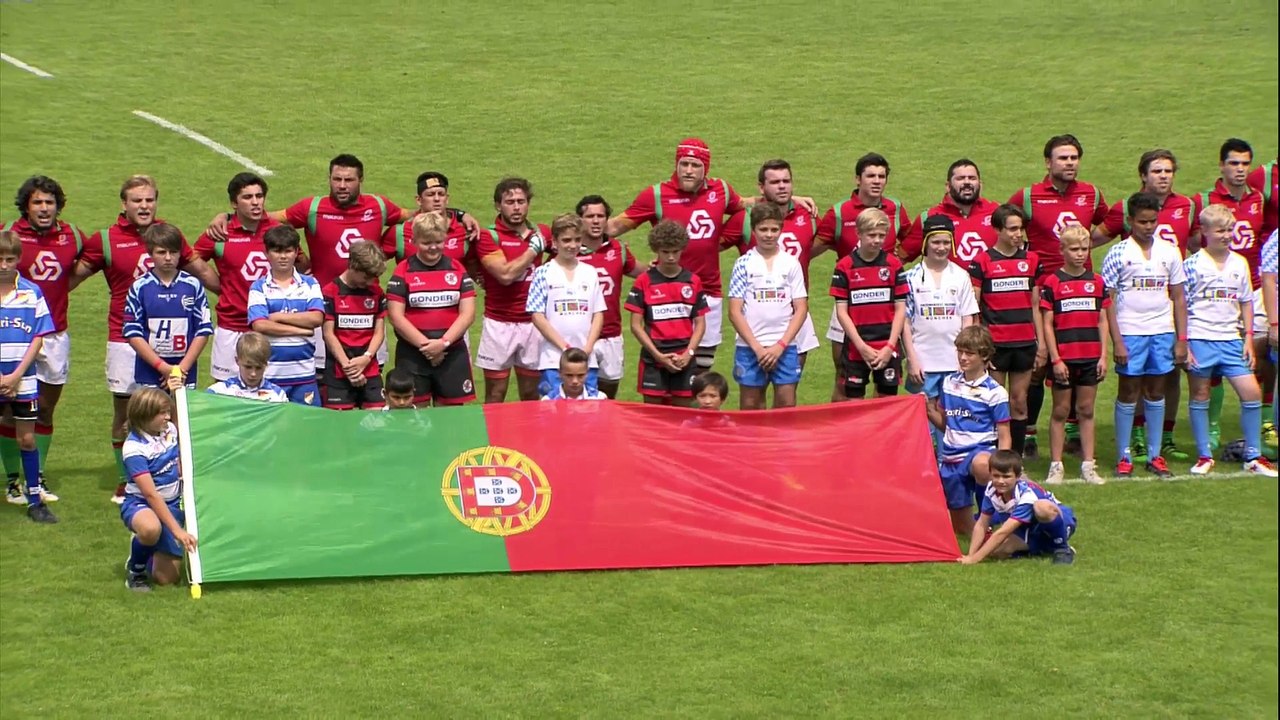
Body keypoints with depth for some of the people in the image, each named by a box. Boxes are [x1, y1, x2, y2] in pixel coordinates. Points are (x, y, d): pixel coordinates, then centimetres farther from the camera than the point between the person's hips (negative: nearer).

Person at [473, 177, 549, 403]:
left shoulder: (541, 233, 6)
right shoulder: (488, 237, -7)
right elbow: (506, 274, -21)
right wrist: (534, 248, -11)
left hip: (532, 323, 4)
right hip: (499, 324, -4)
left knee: (531, 396, 10)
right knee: (495, 396, 2)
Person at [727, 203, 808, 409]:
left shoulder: (791, 264, 5)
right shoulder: (744, 264, 1)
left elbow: (801, 309, 3)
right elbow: (735, 311, -2)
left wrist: (780, 345, -7)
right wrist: (757, 347, -9)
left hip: (784, 347, 1)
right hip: (749, 347, -1)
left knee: (787, 404, -2)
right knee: (750, 407, 4)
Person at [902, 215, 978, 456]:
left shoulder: (960, 277, 6)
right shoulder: (912, 278, 0)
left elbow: (968, 321, 8)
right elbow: (905, 321, 0)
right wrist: (912, 359, -6)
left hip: (954, 362, 2)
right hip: (924, 361, -2)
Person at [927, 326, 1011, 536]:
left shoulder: (995, 392, -6)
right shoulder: (949, 383, 9)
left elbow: (1004, 437, -4)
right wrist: (929, 410, 0)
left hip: (980, 450, -5)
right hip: (952, 457, 5)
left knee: (981, 464, -45)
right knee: (961, 529, 9)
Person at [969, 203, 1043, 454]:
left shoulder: (1032, 260, 9)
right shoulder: (982, 261, -3)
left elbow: (1036, 306, 14)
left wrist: (1042, 341, 9)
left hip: (1025, 343, 3)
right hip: (994, 344, -3)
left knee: (1019, 402, 8)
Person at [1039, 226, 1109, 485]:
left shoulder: (1097, 282, 8)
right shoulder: (1052, 282, -4)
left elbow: (1102, 321, 10)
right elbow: (1047, 324, -5)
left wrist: (1103, 356, 3)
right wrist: (1055, 359, -10)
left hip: (1091, 358, 3)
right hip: (1064, 358, -3)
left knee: (1086, 410, 8)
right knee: (1061, 411, 3)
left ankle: (1088, 465, 12)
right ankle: (1056, 466, 7)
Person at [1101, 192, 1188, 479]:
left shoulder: (1169, 252, 7)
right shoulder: (1118, 253, -3)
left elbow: (1179, 298, 10)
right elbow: (1108, 300, -4)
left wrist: (1181, 339, 5)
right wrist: (1116, 341, -10)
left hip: (1162, 333, 3)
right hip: (1130, 333, -3)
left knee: (1156, 392, 9)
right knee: (1128, 393, 2)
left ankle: (1155, 455, 15)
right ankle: (1124, 457, 7)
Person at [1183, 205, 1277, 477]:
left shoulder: (1240, 263, 7)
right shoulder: (1192, 265, -5)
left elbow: (1246, 303, 13)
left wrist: (1248, 338, 7)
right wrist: (1183, 344, -7)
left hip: (1231, 340, 3)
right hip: (1200, 339, -3)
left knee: (1252, 392, -3)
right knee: (1200, 396, 5)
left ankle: (1253, 456, 7)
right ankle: (1204, 456, 16)